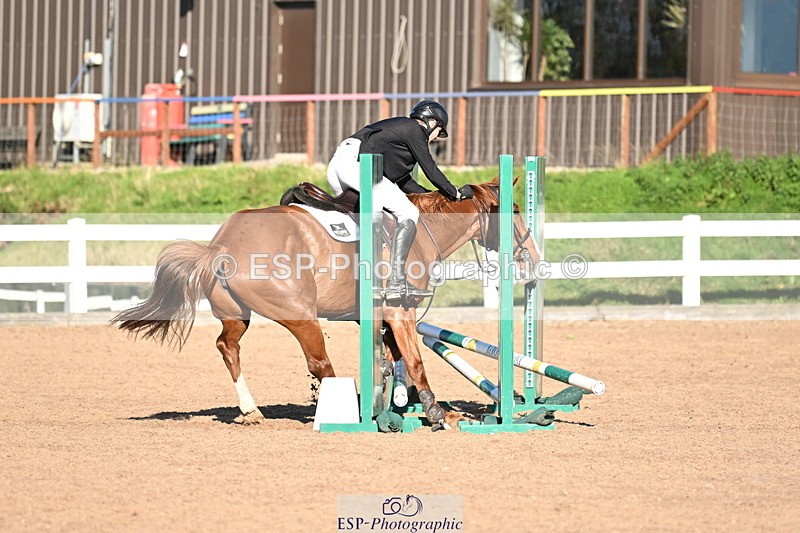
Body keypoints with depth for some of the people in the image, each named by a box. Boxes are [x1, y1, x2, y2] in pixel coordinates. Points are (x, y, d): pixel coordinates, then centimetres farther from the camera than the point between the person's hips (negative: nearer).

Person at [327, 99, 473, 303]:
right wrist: (456, 193, 18)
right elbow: (431, 171, 6)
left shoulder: (400, 127, 33)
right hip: (357, 164, -10)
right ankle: (396, 283, -21)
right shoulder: (414, 130, 7)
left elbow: (402, 180, 34)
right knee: (409, 214, -10)